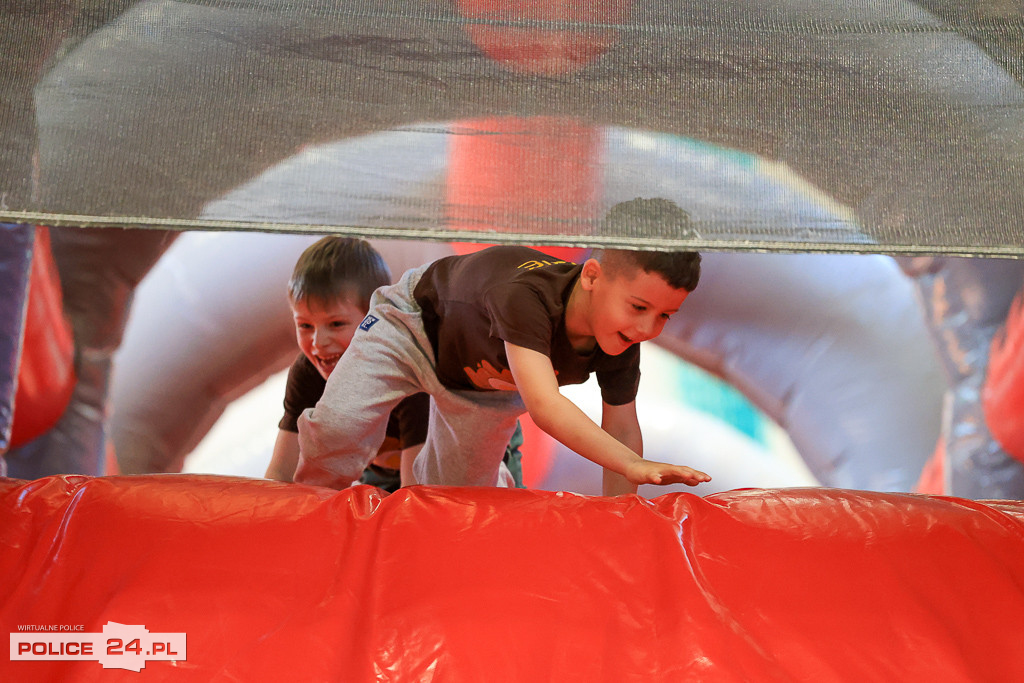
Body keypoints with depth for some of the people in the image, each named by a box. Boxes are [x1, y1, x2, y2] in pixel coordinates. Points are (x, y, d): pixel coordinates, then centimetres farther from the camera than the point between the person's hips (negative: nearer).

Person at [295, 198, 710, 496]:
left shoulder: (621, 346, -28)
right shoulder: (525, 294, -49)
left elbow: (621, 428, -16)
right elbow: (544, 405, -60)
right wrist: (632, 463, -68)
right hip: (414, 321, -5)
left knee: (458, 496, 6)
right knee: (337, 427, -18)